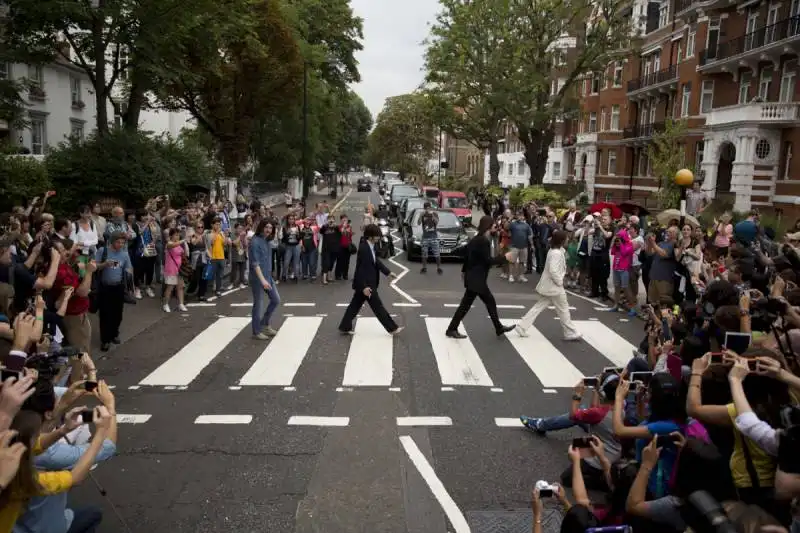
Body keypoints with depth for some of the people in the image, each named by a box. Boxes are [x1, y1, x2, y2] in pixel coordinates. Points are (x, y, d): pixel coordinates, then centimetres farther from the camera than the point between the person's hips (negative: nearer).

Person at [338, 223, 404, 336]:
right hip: (366, 283, -9)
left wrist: (388, 272, 18)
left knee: (355, 305, 16)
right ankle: (392, 328, 10)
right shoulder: (363, 248, -24)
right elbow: (360, 268, -24)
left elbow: (377, 261, 18)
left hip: (368, 282, 9)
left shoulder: (371, 246, 5)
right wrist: (364, 287, -25)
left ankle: (345, 327, 25)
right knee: (377, 306, 1)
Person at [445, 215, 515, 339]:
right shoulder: (483, 241, -19)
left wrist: (464, 271, 30)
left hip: (473, 277, 10)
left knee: (490, 302, 14)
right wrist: (504, 258, -13)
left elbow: (467, 255, 18)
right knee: (466, 304, 0)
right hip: (476, 279, -10)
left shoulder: (475, 240, 10)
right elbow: (488, 260, -21)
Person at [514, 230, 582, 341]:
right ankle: (571, 333, 19)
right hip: (554, 286, -9)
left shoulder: (553, 250, 9)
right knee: (563, 310, 6)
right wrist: (560, 282, -19)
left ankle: (522, 326, 11)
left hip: (548, 285, 9)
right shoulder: (556, 253, -22)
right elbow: (553, 271, -30)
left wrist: (559, 281, 11)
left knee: (538, 307, 12)